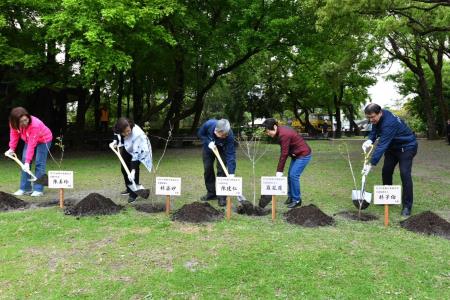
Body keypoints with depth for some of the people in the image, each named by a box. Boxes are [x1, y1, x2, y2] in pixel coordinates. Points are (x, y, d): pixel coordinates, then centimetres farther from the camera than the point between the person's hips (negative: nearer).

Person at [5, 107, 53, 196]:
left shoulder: (35, 125, -39)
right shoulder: (14, 124, -22)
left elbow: (31, 145, -38)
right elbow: (14, 135, -4)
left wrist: (28, 161, -37)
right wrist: (11, 148, -16)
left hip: (44, 140, -6)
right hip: (29, 140, 6)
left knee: (39, 163, -14)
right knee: (24, 162, -1)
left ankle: (38, 189, -11)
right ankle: (25, 188, 5)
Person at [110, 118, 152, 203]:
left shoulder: (137, 134, -43)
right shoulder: (118, 128, -28)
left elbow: (136, 154, -41)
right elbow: (116, 134, 1)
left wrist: (133, 171, -42)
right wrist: (115, 141, -18)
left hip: (139, 150, -6)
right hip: (127, 148, 6)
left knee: (134, 169, -17)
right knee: (124, 168, 11)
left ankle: (134, 194, -5)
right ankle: (129, 189, 32)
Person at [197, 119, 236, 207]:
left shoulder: (229, 136, -40)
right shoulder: (209, 124, -37)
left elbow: (230, 154, -39)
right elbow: (200, 134, -15)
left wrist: (231, 173, -45)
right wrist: (208, 142, -32)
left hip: (222, 150, -2)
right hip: (208, 147, 3)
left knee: (221, 171, -12)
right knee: (207, 169, 4)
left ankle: (221, 197, -4)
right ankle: (211, 193, 18)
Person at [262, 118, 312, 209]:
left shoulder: (283, 135, -28)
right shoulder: (281, 131, 2)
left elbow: (284, 154, -28)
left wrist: (279, 172, -24)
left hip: (303, 155, -10)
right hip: (296, 155, 10)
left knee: (293, 176, -13)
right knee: (290, 175, 10)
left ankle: (297, 200, -2)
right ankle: (290, 197, 22)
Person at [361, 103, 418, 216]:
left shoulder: (389, 123, -37)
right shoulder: (377, 118, -11)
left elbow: (382, 145, -40)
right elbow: (374, 131, 3)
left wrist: (371, 164, -41)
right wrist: (370, 140, -21)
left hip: (407, 146, -9)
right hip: (392, 147, 9)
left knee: (405, 174, -16)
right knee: (386, 172, 8)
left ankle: (407, 206, -8)